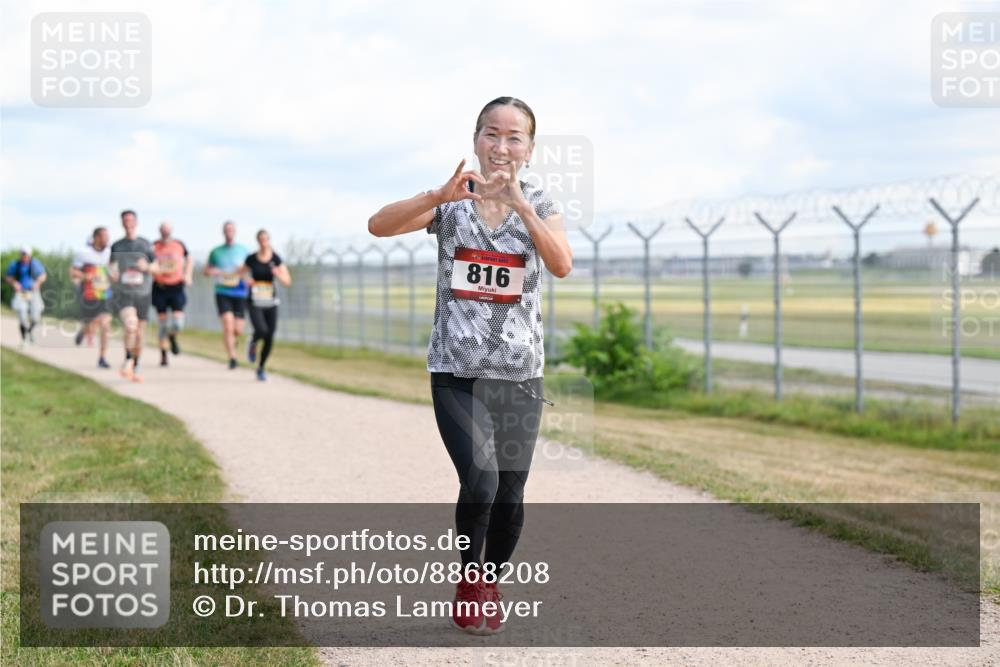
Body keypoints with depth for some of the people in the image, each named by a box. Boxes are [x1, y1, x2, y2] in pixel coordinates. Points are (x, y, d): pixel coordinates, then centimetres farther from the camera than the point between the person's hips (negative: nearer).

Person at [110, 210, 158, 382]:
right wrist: (113, 273, -5)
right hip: (123, 293, -1)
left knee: (139, 334, 6)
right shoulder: (117, 246, 7)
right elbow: (113, 267, 18)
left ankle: (135, 368, 22)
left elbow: (156, 267, 9)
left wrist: (146, 267, -11)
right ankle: (128, 361, -14)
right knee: (130, 325, -26)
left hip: (143, 294, 1)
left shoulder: (146, 245, 5)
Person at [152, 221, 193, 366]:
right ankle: (163, 354, 18)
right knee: (163, 324, 3)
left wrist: (188, 275, 5)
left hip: (177, 288, 1)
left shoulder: (179, 245, 0)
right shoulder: (154, 246, -4)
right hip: (160, 288, -1)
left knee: (178, 324, -9)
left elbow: (189, 260, 17)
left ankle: (173, 337, 26)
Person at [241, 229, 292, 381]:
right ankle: (253, 344, 12)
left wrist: (279, 275, -25)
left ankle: (261, 369, 23)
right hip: (254, 302, -2)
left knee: (269, 339, 0)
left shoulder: (276, 259, -3)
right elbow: (243, 272, 16)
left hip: (270, 302, 2)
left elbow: (287, 281, -4)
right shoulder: (251, 259, -3)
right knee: (261, 331, -25)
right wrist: (246, 279, -7)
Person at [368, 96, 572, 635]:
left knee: (510, 496, 5)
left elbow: (562, 265, -17)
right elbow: (379, 226, -14)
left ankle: (490, 583, 31)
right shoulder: (451, 202, 1)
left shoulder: (540, 206, 2)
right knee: (480, 481, -17)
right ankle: (468, 581, 8)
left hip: (519, 374, 1)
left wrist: (518, 202, -27)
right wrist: (441, 196, -28)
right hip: (456, 372, -1)